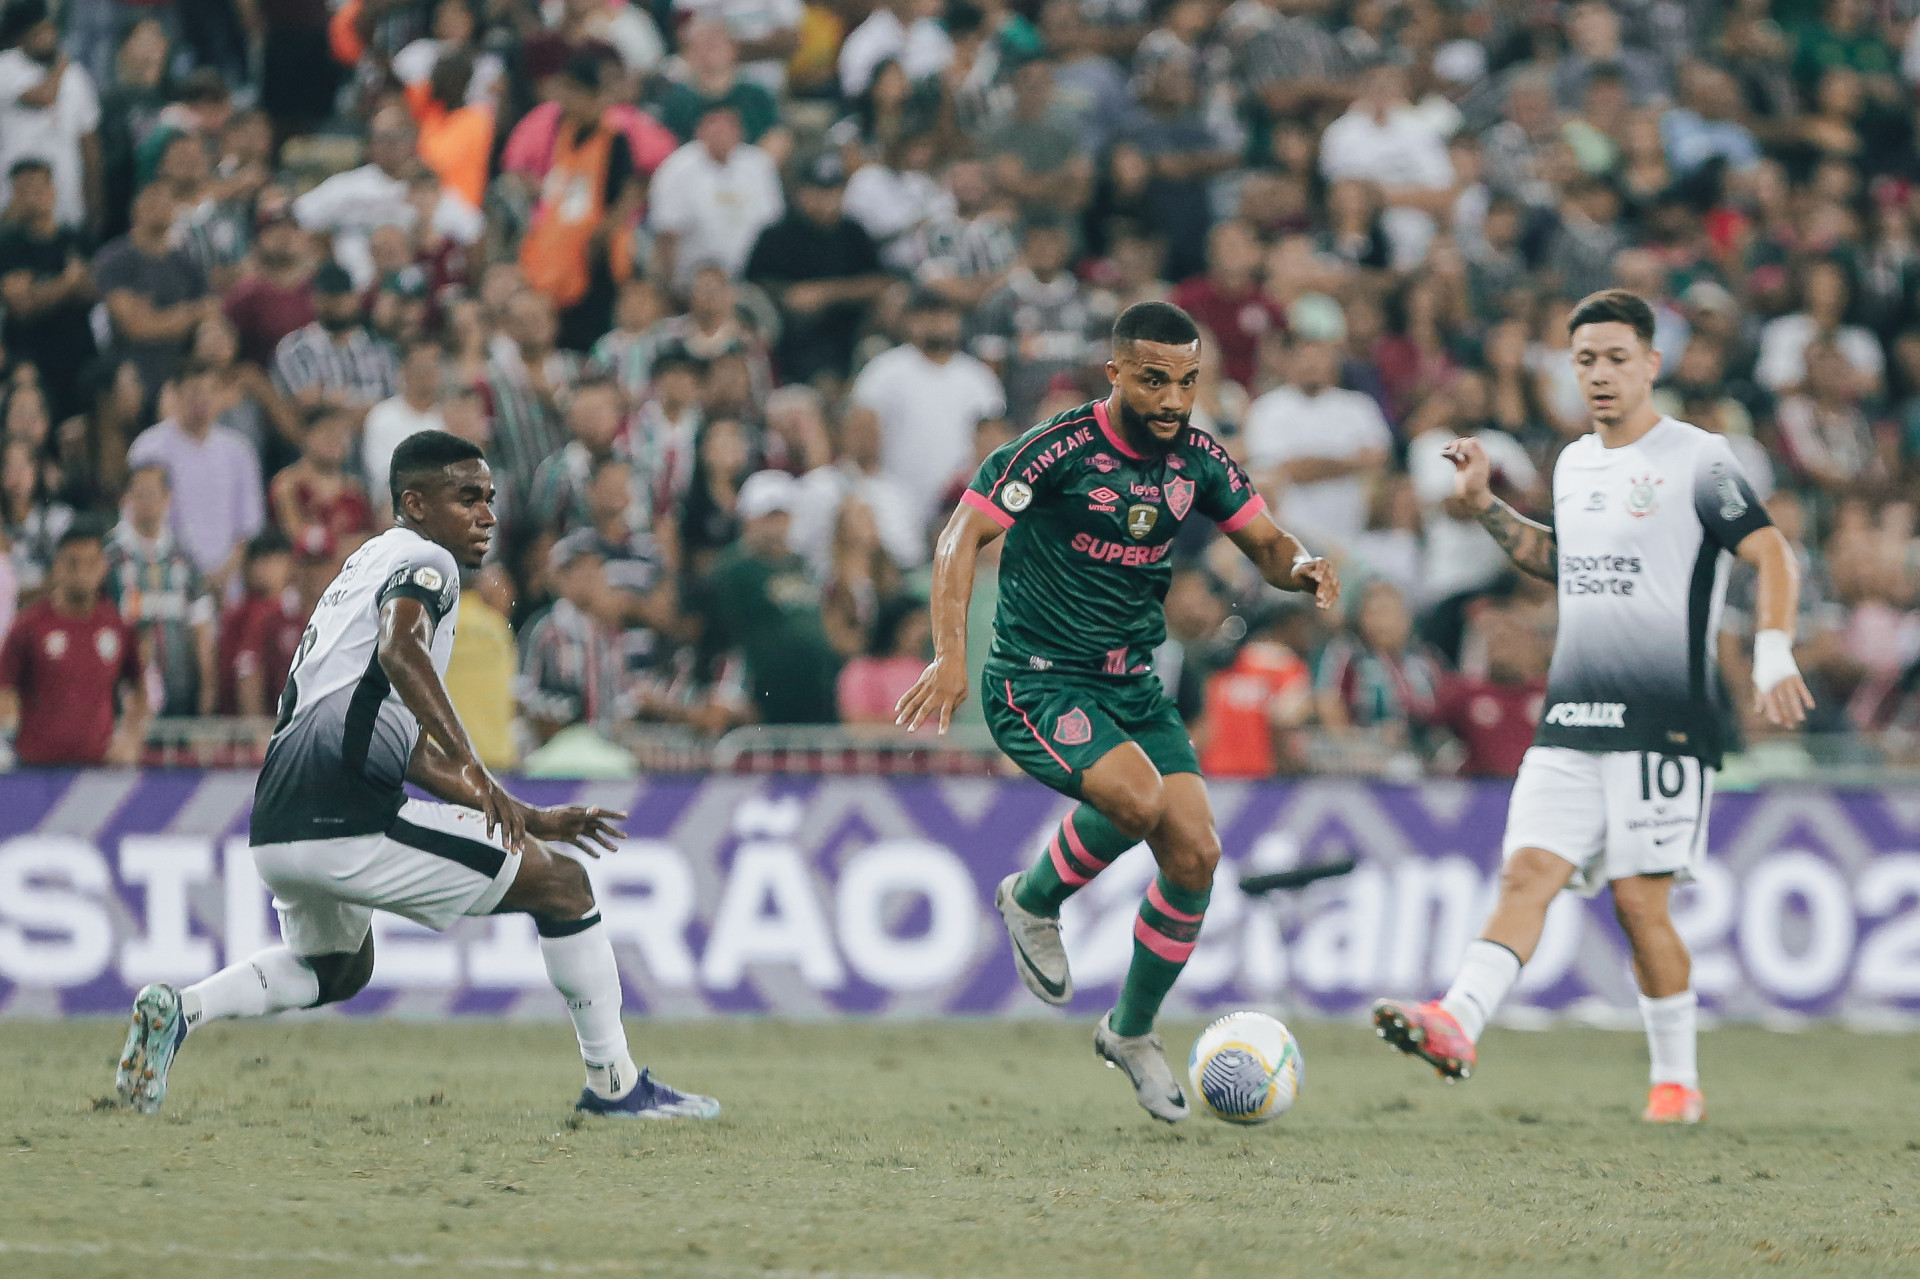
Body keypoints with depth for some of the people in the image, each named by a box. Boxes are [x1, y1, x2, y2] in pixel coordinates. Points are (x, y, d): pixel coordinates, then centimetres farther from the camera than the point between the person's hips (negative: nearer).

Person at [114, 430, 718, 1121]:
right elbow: (400, 651, -23)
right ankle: (614, 1084, 6)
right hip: (346, 820, -9)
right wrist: (475, 769, -28)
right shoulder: (424, 560, 1)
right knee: (563, 884, 3)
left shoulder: (365, 569, 30)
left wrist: (528, 819, 30)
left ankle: (180, 1008, 12)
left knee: (337, 968, 37)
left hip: (276, 830, 9)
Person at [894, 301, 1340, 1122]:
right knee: (1136, 798, -31)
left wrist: (1300, 566, -14)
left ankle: (1133, 1032, 14)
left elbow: (1264, 544, 12)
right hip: (1036, 680, -6)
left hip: (1132, 685, 6)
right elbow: (962, 537, -15)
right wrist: (950, 654, -28)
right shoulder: (1058, 449, -15)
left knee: (1195, 852, -7)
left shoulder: (1198, 462, 2)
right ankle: (1034, 901, 0)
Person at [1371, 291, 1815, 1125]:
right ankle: (1458, 1025, -24)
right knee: (1527, 871, -9)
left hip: (1663, 719, -6)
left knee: (1639, 898, -6)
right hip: (1572, 715, 6)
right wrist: (1485, 507, 22)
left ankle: (1677, 1080, 6)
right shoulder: (1574, 463, 16)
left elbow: (1773, 555, -10)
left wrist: (1774, 655, -24)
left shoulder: (1696, 460, -4)